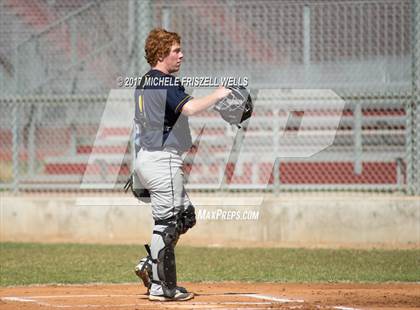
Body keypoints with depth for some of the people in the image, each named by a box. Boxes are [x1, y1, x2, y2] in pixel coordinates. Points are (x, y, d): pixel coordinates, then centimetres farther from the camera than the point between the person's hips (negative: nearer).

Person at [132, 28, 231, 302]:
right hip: (163, 160, -10)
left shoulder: (144, 82, 15)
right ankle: (161, 287, -1)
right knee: (167, 223, -4)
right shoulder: (166, 82, -15)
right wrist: (217, 95, -16)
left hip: (145, 156, 10)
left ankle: (150, 265, 12)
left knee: (185, 216, 17)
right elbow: (190, 108, -31)